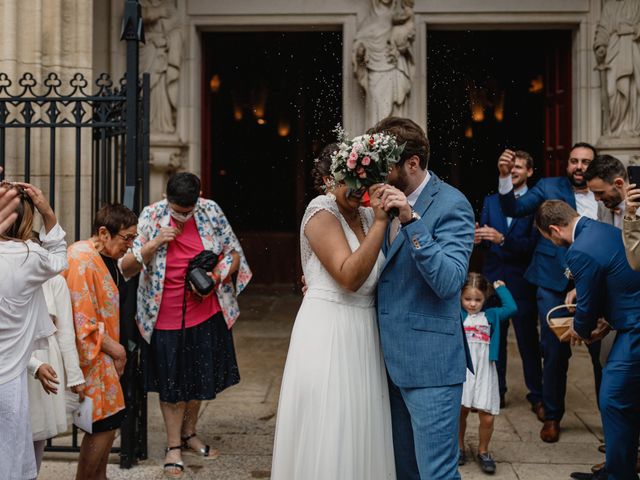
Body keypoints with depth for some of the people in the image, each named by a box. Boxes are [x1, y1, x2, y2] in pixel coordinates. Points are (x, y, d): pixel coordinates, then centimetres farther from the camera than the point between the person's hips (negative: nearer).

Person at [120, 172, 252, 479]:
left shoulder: (210, 211, -6)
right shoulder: (151, 217, -10)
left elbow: (233, 253, 3)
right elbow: (126, 268, -12)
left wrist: (216, 278, -14)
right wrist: (154, 243, -26)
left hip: (206, 313, 2)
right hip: (166, 316, -2)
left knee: (200, 378, 16)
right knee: (171, 382, 8)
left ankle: (189, 434, 37)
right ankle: (173, 446, 23)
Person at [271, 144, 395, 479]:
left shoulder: (366, 216, 10)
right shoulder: (322, 212, -11)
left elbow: (386, 271, 6)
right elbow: (349, 277, -21)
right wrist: (380, 222, -22)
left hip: (363, 336, 7)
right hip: (329, 334, -7)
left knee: (359, 431, 14)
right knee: (330, 433, 1)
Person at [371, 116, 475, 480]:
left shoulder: (452, 206, -13)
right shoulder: (391, 199, 10)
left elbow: (448, 281, -24)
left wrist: (411, 220, -30)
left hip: (430, 363, -8)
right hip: (392, 359, 8)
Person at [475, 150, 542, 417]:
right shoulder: (491, 200, 9)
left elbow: (534, 243, -14)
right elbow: (484, 237, 6)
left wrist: (502, 239, -26)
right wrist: (478, 238, -16)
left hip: (522, 282, -4)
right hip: (493, 278, 4)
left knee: (528, 340, 4)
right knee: (493, 338, 11)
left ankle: (536, 396, 14)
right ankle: (497, 391, 23)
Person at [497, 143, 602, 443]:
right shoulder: (549, 187, 2)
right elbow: (514, 209, -10)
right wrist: (504, 177, -23)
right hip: (554, 283, -1)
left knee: (602, 350, 3)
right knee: (555, 353, 6)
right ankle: (552, 416, 21)